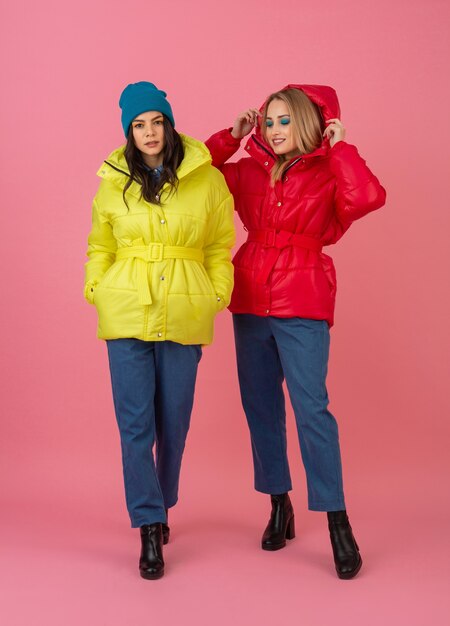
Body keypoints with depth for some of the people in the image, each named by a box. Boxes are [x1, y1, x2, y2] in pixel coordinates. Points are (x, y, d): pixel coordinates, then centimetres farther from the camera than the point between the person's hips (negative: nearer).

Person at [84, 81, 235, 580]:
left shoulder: (206, 179, 2)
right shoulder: (114, 183, 6)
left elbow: (220, 247, 8)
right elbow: (100, 247, 14)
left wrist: (218, 294, -4)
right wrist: (96, 288, -2)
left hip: (184, 316, 0)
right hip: (127, 314, 0)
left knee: (174, 422, 9)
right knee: (135, 423, -2)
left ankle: (161, 506, 32)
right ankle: (150, 529, 8)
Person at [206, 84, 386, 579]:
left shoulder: (329, 174, -2)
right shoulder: (249, 172, 10)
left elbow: (367, 197, -21)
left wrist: (338, 147, -11)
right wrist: (232, 136, 7)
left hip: (302, 304, -5)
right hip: (250, 301, 5)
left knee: (311, 408, -11)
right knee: (260, 407, 9)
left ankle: (338, 523, -2)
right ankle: (279, 506, 24)